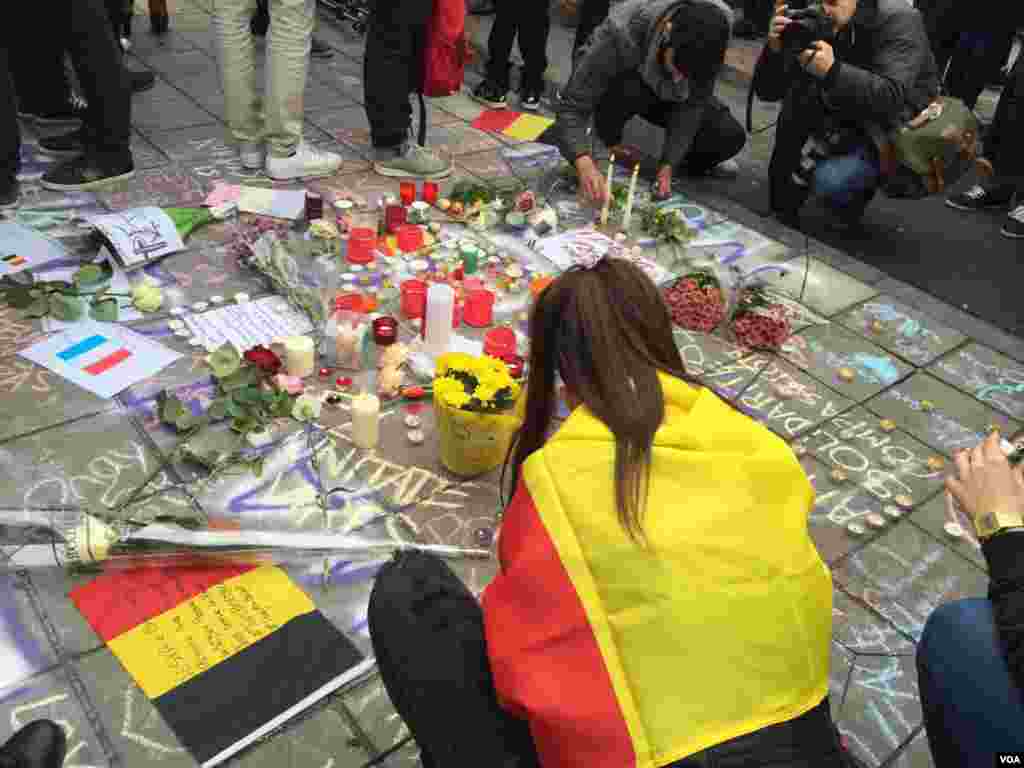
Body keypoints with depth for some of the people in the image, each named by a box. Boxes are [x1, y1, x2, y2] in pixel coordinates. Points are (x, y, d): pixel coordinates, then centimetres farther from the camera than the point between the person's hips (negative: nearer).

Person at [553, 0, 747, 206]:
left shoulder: (711, 30, -31)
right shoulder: (622, 33, -40)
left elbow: (693, 103, -23)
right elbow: (571, 107, -41)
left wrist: (668, 165, -33)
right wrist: (583, 162, -58)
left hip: (666, 95, 2)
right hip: (613, 85, -2)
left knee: (730, 137, -20)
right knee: (629, 89, -39)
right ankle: (609, 139, -7)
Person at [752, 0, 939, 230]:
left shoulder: (898, 20, -20)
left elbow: (893, 98, -34)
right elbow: (767, 91, -8)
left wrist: (832, 71, -44)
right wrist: (774, 50, -28)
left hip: (901, 133, -6)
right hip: (844, 124, 6)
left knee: (828, 180, -29)